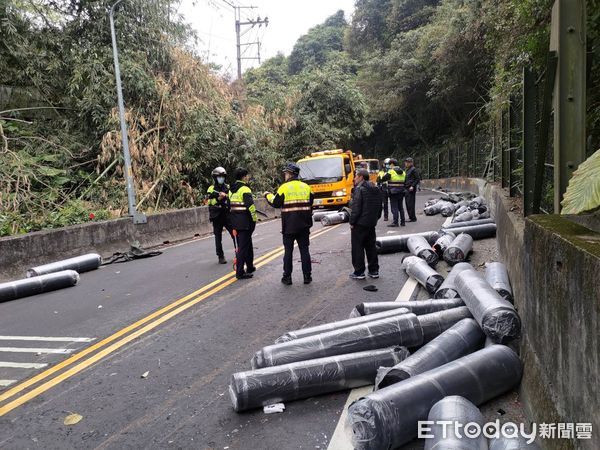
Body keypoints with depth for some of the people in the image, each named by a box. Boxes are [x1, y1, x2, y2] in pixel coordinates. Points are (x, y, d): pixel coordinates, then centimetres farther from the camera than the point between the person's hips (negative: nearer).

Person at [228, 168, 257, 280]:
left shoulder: (231, 190, 13)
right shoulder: (245, 189, -14)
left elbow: (230, 205, 16)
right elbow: (250, 205, -22)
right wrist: (254, 218, -11)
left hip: (234, 220, 9)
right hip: (245, 221, -9)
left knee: (248, 244, 21)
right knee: (243, 246, -5)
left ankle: (250, 267, 33)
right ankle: (240, 272, -4)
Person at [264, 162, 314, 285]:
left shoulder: (284, 187, -8)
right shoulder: (306, 187, 5)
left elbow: (275, 203, -4)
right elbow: (311, 203, 12)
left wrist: (268, 195, 13)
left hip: (289, 226, -3)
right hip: (304, 225, 3)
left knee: (288, 251, 5)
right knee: (304, 250, 9)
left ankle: (287, 277, 9)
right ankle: (307, 276, 11)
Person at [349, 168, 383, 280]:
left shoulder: (359, 189, -14)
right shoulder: (376, 189, 12)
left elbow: (356, 208, -18)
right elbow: (380, 207, 17)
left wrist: (352, 222, -11)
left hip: (360, 224, -8)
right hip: (372, 224, 8)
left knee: (357, 248, 1)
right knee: (371, 247, 15)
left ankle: (359, 272, 4)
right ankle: (374, 271, 19)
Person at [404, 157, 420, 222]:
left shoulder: (413, 169, -8)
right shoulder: (407, 170, 18)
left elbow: (418, 179, -11)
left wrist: (413, 186, -18)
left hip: (411, 188, -9)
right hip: (407, 188, 9)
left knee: (410, 203, -8)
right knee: (407, 203, 9)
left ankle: (413, 218, -3)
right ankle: (410, 217, 17)